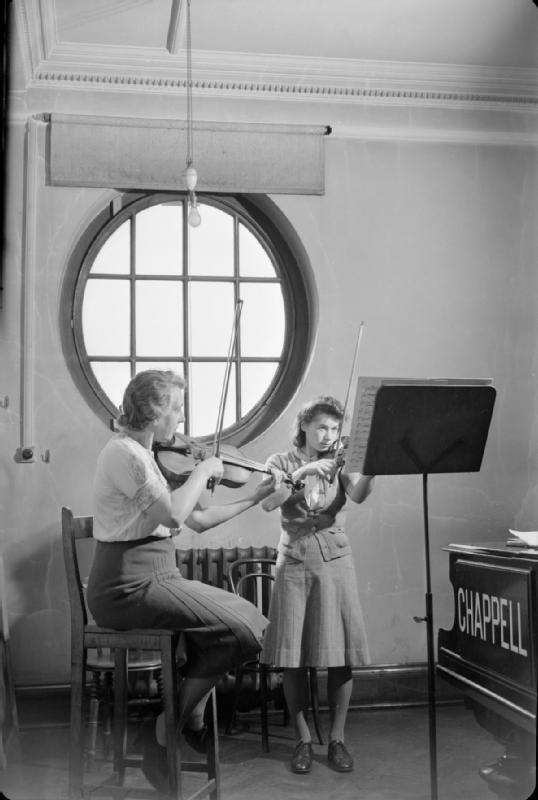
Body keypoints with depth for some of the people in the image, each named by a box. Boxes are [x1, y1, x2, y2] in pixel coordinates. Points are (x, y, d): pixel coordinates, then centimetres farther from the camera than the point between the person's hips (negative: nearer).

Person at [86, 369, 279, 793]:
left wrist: (256, 496, 15)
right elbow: (172, 513, -26)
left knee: (247, 619, 0)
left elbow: (199, 519, 17)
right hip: (128, 586, -9)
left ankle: (165, 737, 6)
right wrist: (203, 470, -12)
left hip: (155, 579, 9)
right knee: (240, 628, -16)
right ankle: (174, 722, 2)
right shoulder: (124, 452, -13)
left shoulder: (147, 455, 17)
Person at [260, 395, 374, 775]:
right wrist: (303, 471, -23)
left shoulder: (339, 463, 9)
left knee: (341, 655, -2)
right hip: (294, 563, -1)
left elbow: (358, 494, -13)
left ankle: (337, 739, 13)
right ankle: (303, 740, 13)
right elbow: (269, 502, -12)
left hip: (335, 561, 1)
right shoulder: (282, 462, 7)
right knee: (292, 657, -1)